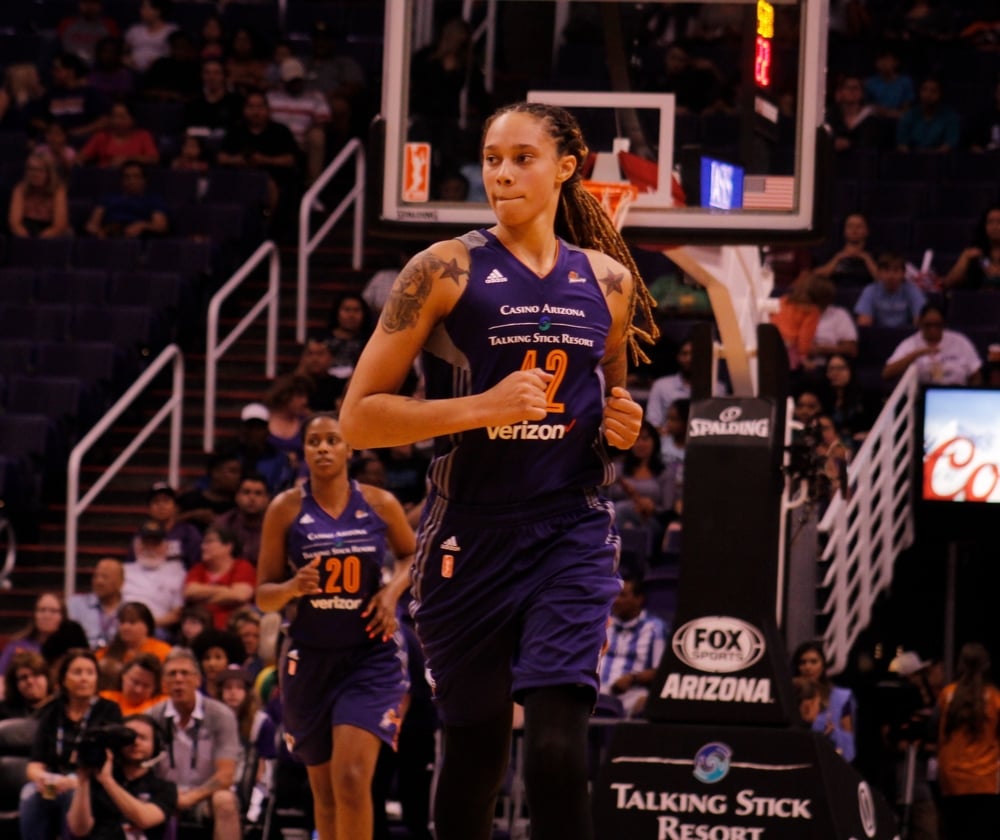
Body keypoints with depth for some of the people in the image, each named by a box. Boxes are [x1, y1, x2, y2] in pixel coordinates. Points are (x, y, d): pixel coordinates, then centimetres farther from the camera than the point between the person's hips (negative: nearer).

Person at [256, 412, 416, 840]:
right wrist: (293, 587, -21)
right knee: (324, 788, 9)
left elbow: (411, 554, 17)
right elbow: (263, 596, 1)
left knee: (352, 777, -17)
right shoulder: (286, 509, -3)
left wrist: (394, 589, -3)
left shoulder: (380, 504, -2)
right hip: (310, 657, 2)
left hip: (371, 655, -2)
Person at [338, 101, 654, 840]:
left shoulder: (608, 280, 8)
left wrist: (623, 427, 2)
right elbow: (359, 417, -7)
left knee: (557, 743, -15)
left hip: (571, 535, 1)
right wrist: (481, 406, -18)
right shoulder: (446, 271, -4)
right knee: (475, 749, 8)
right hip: (471, 536, -1)